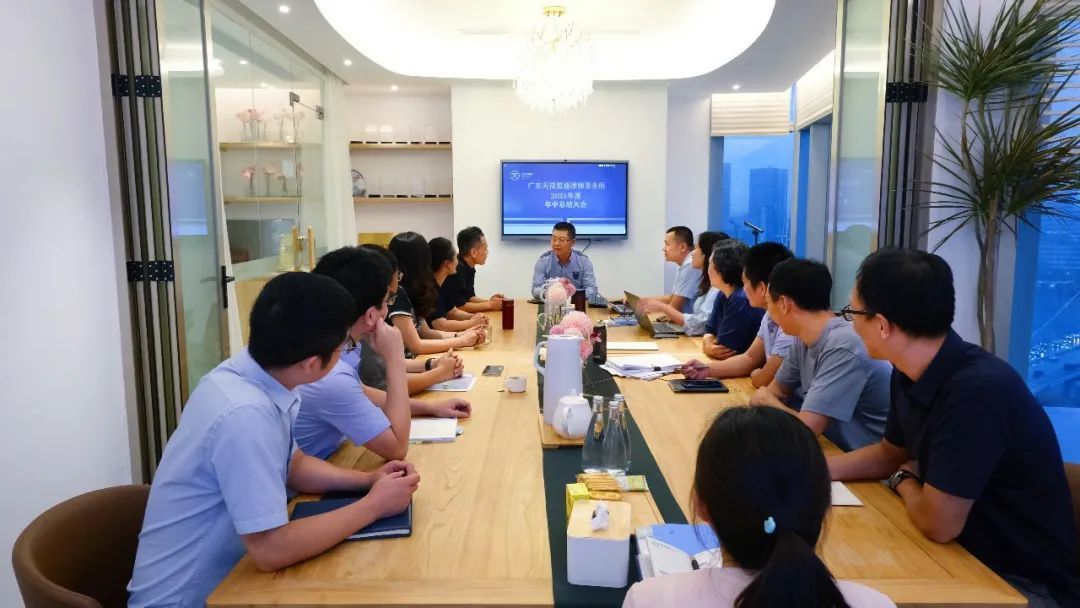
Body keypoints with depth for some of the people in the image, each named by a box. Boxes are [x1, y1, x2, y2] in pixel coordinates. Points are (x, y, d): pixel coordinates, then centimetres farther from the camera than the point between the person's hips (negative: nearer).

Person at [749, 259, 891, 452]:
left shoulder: (843, 349, -25)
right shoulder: (803, 338, -1)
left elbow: (804, 429, -27)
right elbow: (777, 390, 11)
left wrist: (767, 400, -9)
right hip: (834, 447, 6)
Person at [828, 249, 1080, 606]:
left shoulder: (979, 390, -30)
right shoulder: (911, 374, -2)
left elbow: (937, 523, -27)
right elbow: (890, 454, 14)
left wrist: (904, 481, -5)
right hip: (968, 555, 7)